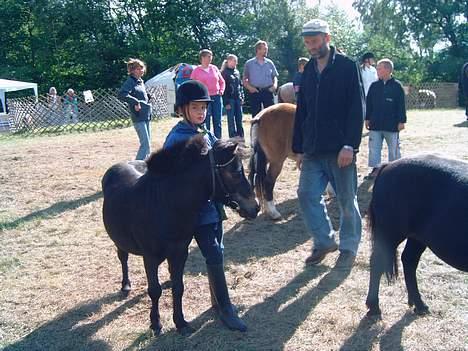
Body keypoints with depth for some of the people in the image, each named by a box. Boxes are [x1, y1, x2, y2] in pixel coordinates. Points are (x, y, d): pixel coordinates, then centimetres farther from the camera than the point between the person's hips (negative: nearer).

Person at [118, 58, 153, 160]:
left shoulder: (141, 81, 15)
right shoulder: (130, 82, -10)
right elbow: (121, 94, -25)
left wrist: (148, 97, 11)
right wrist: (135, 102, -27)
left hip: (147, 116, 9)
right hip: (139, 117, -9)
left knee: (147, 143, 13)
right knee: (145, 144, -13)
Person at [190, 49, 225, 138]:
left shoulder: (214, 68, 12)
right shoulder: (196, 70, 1)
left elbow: (222, 81, 20)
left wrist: (221, 90, 6)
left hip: (216, 97, 4)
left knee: (218, 121, 5)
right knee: (206, 122, -2)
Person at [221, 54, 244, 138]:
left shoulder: (237, 72, 14)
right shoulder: (224, 73, -6)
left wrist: (242, 97, 9)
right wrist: (226, 102, -14)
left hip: (238, 99, 6)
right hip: (229, 99, -6)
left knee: (239, 119, 7)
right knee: (231, 120, -1)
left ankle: (241, 136, 13)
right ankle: (233, 138, 3)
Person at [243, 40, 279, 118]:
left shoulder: (269, 63, 10)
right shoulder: (249, 63, 5)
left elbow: (275, 76, 16)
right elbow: (244, 79, 7)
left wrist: (275, 85, -4)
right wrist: (249, 87, -11)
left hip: (267, 91, 1)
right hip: (255, 92, -1)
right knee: (256, 115, 4)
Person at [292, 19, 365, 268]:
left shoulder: (348, 67, -4)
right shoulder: (308, 72, 13)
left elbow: (356, 109, -10)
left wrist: (350, 145, -17)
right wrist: (299, 148, 12)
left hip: (340, 149, -5)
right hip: (313, 150, 6)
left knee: (347, 200, 5)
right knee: (307, 195, 2)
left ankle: (349, 248, 21)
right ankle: (324, 242, 19)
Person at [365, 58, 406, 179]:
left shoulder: (397, 86, -6)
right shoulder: (374, 86, 4)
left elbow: (401, 105, -5)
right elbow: (368, 104, 9)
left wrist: (401, 121, -7)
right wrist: (367, 119, 7)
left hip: (392, 124, -3)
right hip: (375, 124, 3)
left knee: (393, 148, 9)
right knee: (374, 147, 5)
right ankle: (375, 168, 14)